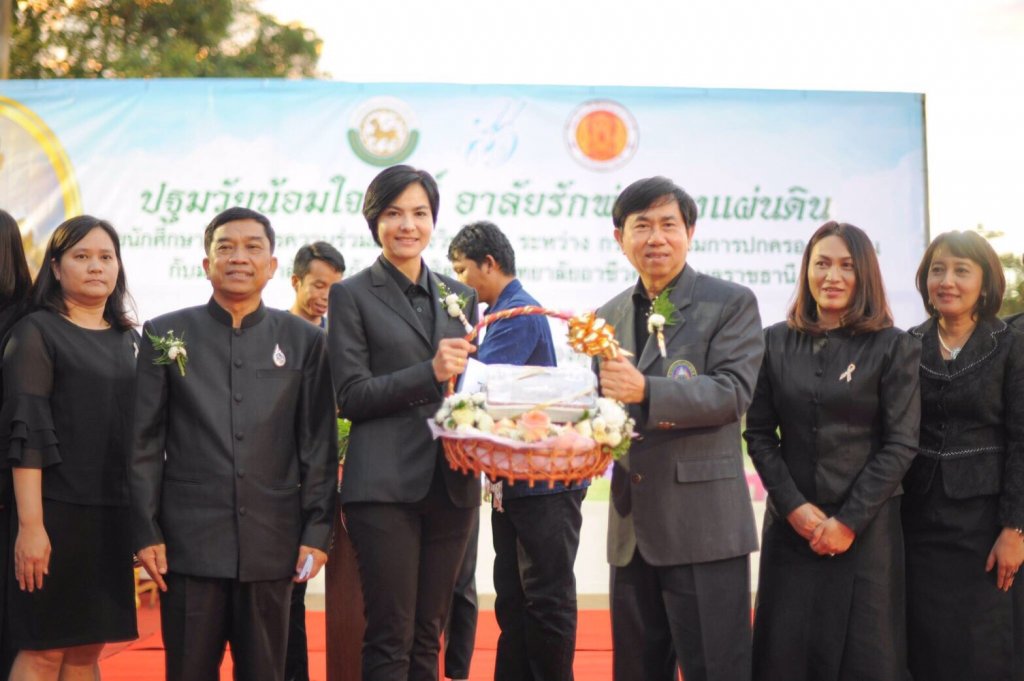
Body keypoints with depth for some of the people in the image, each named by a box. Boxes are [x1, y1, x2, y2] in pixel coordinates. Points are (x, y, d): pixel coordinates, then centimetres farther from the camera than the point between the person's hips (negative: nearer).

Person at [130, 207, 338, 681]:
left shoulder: (304, 340, 7)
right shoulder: (166, 335, 5)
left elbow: (319, 445, 6)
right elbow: (145, 442, 3)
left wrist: (317, 530, 0)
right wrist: (146, 532, -3)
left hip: (272, 544, 1)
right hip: (189, 541, -1)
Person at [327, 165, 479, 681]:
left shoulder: (459, 295, 15)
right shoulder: (352, 296, 1)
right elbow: (351, 396, -6)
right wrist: (430, 373, -17)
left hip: (451, 483, 5)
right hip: (385, 484, -4)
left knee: (428, 635, 9)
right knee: (390, 638, -4)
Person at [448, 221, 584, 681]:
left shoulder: (519, 315, -15)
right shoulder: (502, 314, 15)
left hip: (544, 481, -10)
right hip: (511, 482, 10)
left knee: (546, 600, -2)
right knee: (512, 598, 12)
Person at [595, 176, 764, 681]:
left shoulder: (731, 304, -2)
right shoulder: (609, 317, 15)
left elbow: (732, 392, -14)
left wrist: (646, 391, -27)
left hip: (703, 523, -6)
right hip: (633, 526, 6)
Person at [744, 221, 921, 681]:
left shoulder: (894, 348, -1)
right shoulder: (775, 342, 5)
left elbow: (901, 444, -5)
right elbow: (758, 433, 4)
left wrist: (849, 521, -10)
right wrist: (795, 506, -8)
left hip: (866, 527, -2)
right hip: (792, 523, 2)